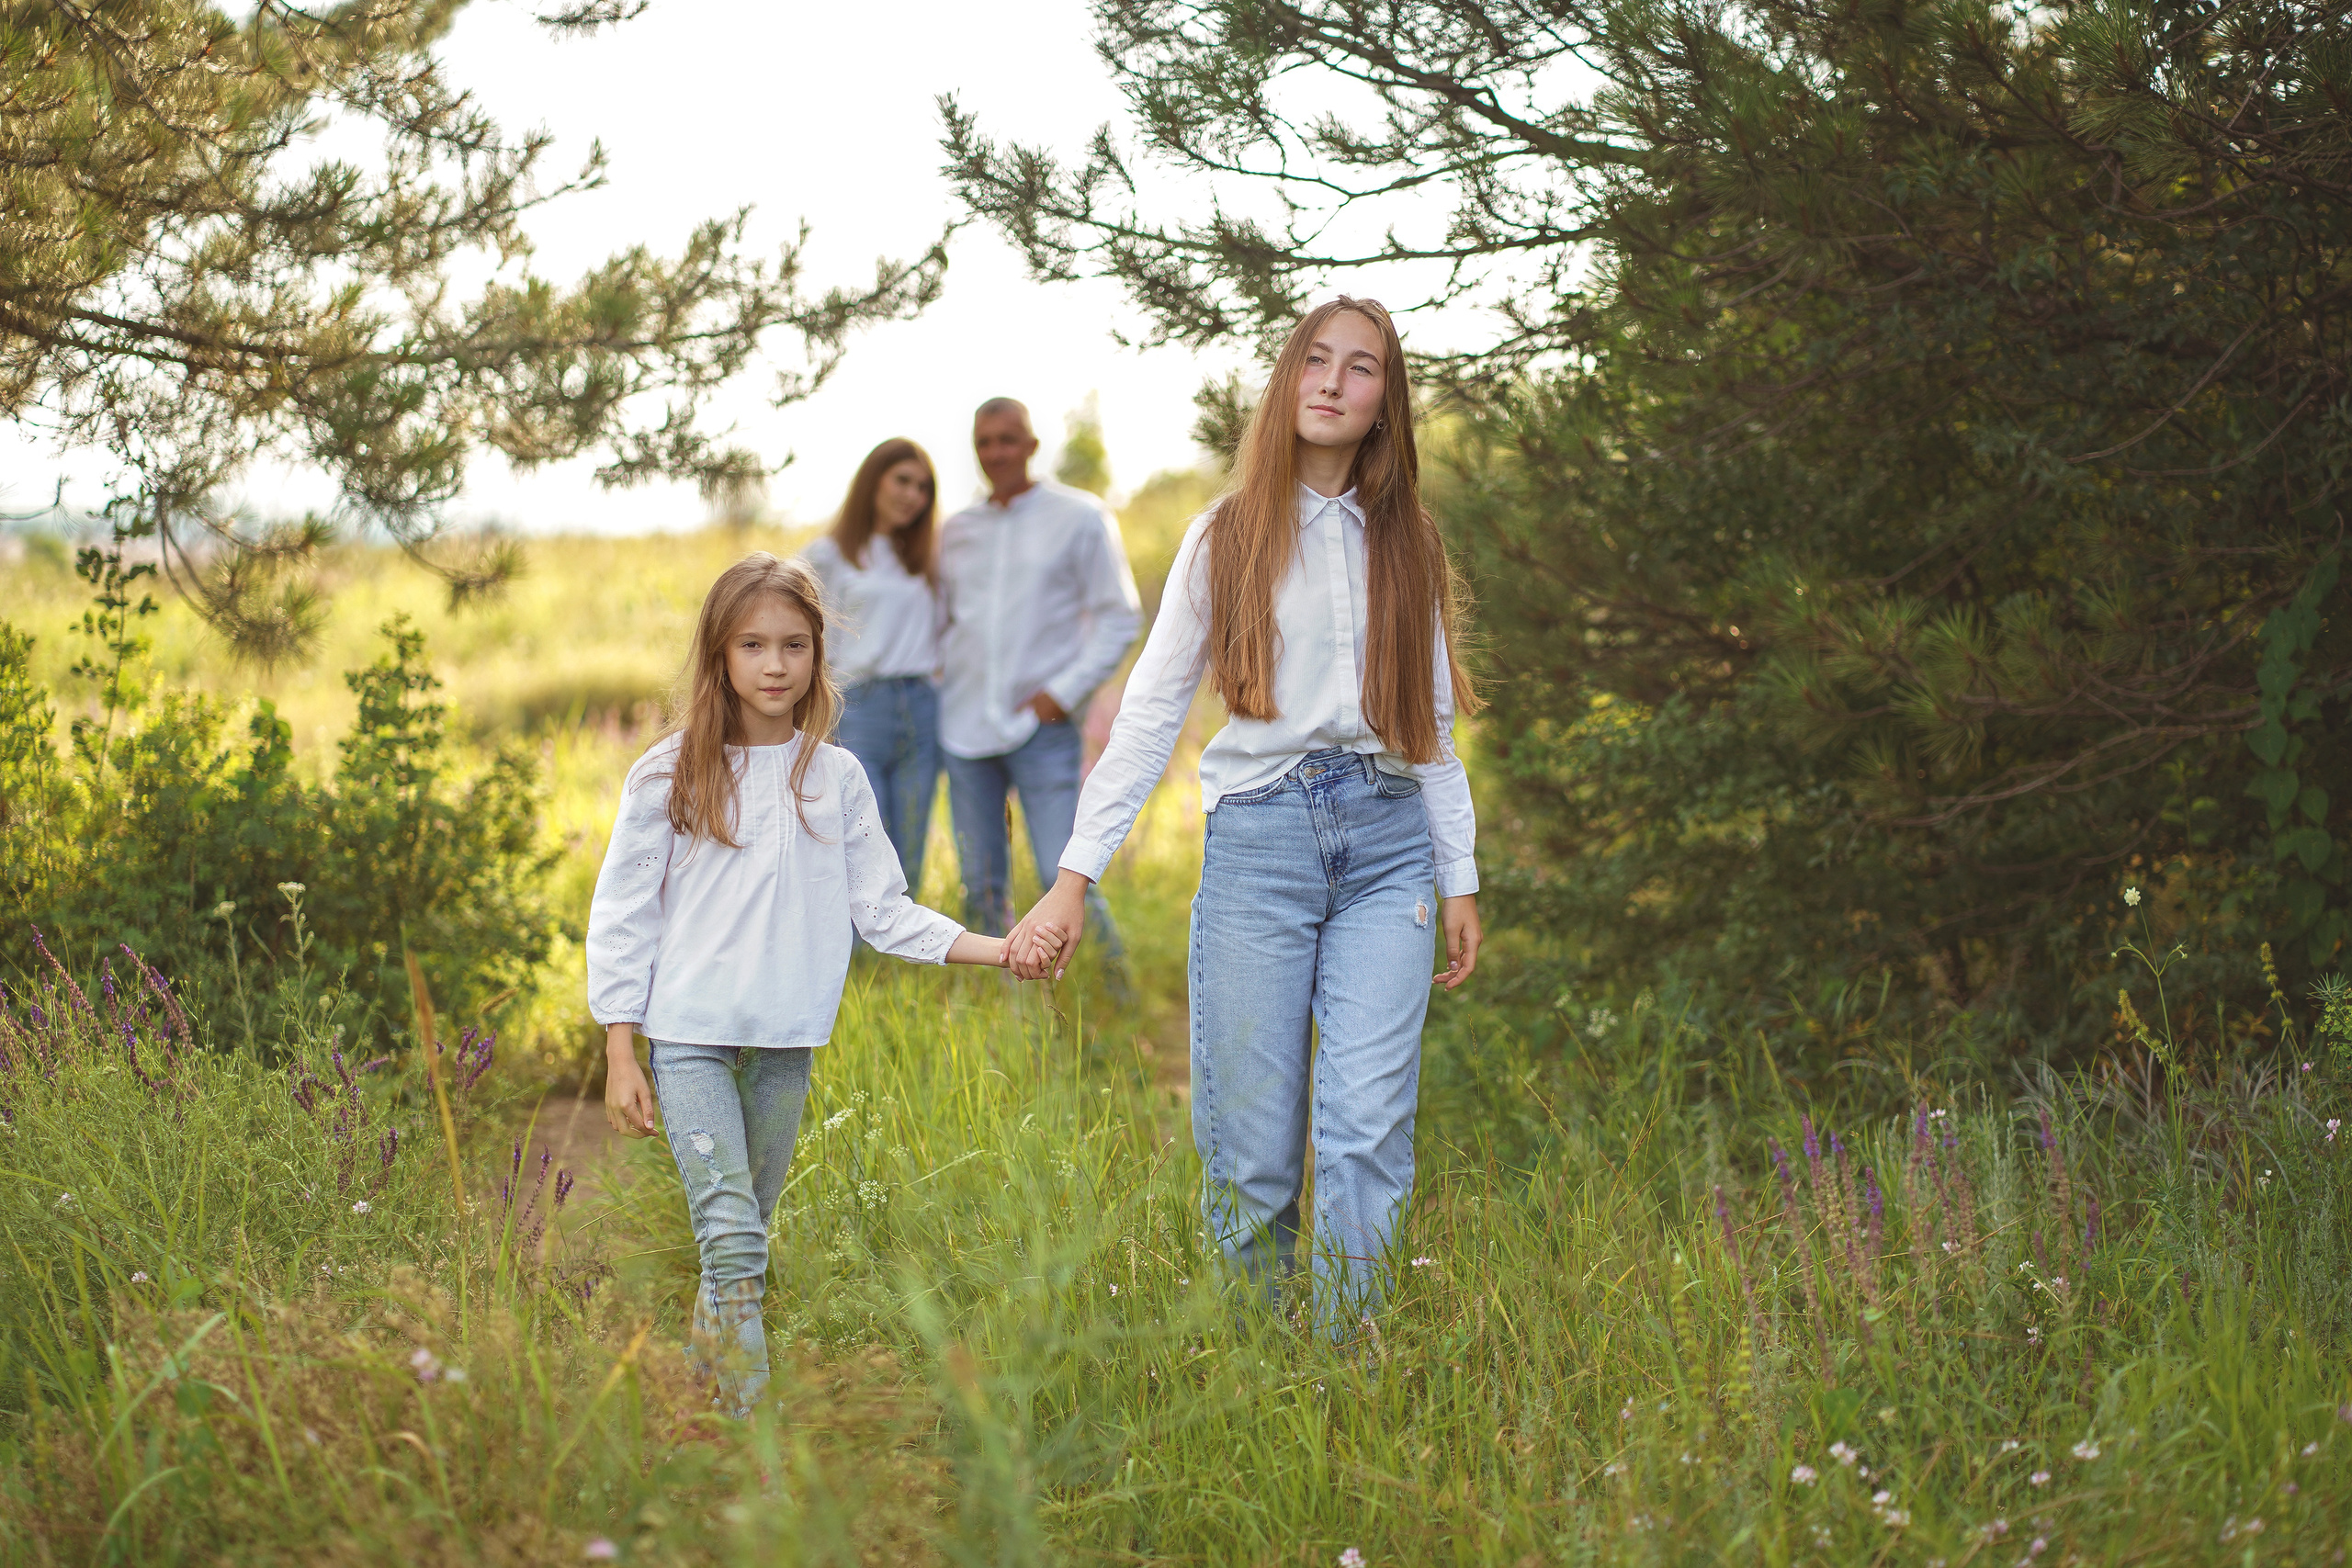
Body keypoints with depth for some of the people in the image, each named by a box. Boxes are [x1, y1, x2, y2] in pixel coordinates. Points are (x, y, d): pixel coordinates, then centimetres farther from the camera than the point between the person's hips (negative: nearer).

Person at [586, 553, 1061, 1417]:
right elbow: (622, 917, 2)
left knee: (745, 1236, 11)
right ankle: (752, 1413, -16)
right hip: (690, 1036, -3)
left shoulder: (836, 779, 6)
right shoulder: (668, 776, -1)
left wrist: (1000, 950, -2)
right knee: (732, 1235, -14)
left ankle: (702, 1375, 27)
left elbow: (883, 909, 8)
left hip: (787, 1044, 3)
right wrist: (619, 1055, -2)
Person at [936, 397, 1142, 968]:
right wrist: (935, 684, 8)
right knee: (982, 888, 6)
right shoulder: (957, 529, 12)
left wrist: (1066, 690, -10)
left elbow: (1120, 617, -1)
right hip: (965, 726, 4)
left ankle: (1115, 985, 1)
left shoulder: (1080, 518, 0)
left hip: (1041, 727, -4)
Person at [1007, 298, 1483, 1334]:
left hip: (1387, 841, 2)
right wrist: (1074, 877, -2)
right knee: (1251, 1141, -3)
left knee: (1368, 1129, -9)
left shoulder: (1405, 544, 14)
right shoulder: (1226, 539, 7)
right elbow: (1150, 715, 5)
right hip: (1259, 836, -1)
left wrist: (1460, 879, 11)